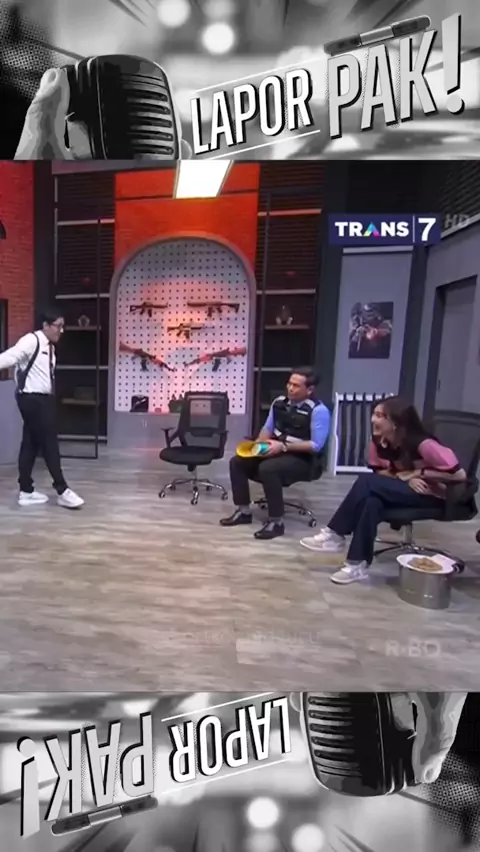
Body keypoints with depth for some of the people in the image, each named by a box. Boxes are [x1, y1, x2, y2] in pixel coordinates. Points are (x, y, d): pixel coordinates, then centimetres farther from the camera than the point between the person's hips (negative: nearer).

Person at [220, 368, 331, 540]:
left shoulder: (318, 410, -17)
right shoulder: (280, 402, 4)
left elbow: (316, 445, -20)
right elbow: (268, 428, 15)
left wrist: (284, 446, -25)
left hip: (302, 459, -7)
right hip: (276, 451, 8)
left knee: (267, 469, -34)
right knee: (237, 462, -5)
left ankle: (276, 522, -19)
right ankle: (244, 511, 7)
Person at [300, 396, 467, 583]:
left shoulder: (423, 444, -26)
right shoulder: (379, 441, -8)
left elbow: (460, 475, -21)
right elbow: (381, 472, 5)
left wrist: (419, 473, -19)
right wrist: (404, 477, -15)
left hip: (432, 496, -6)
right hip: (405, 491, 6)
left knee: (367, 482, -27)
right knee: (371, 501, -29)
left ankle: (335, 535, -21)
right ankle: (358, 564, -22)